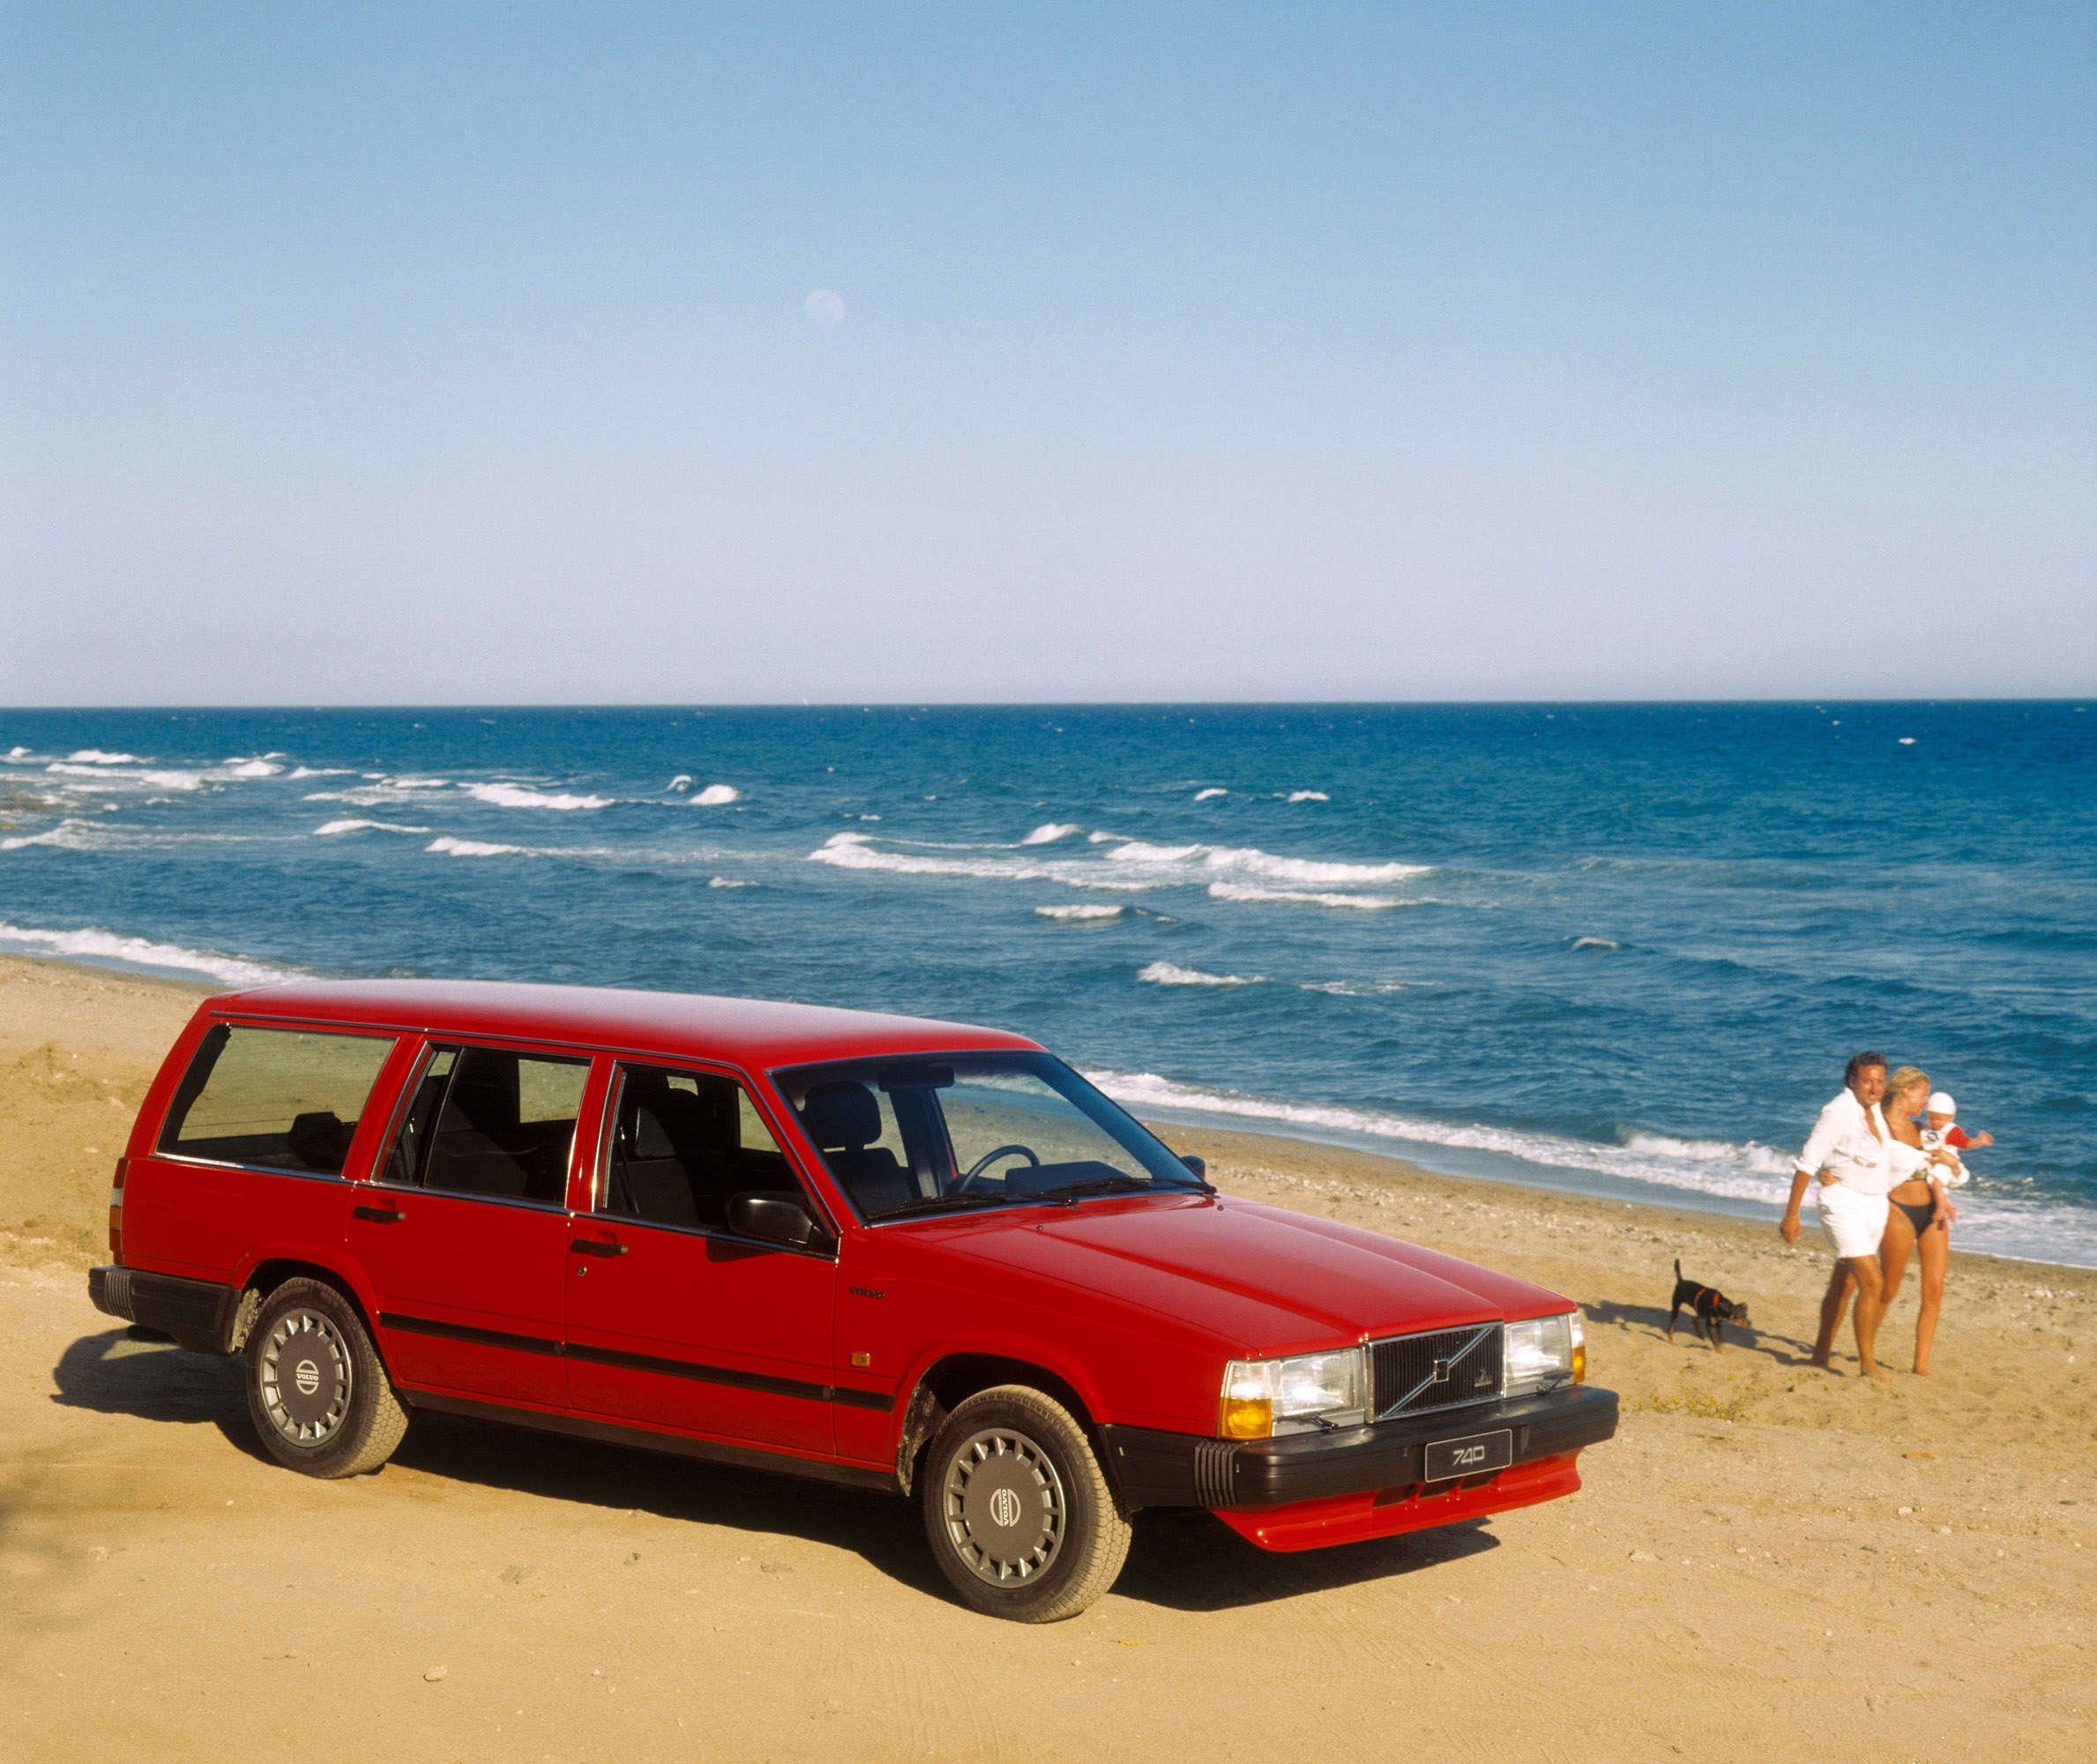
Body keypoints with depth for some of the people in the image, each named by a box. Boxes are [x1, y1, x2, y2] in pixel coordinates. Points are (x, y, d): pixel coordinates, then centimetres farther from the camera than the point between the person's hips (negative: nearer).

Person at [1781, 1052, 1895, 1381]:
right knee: (1873, 1283, -16)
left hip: (1874, 1205, 8)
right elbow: (1807, 1164, -17)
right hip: (1843, 1205, -8)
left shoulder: (1873, 1108, 6)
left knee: (1843, 1285, 14)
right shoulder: (1839, 1113, -19)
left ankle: (1822, 1354, 24)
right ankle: (1866, 1362, -9)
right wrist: (1791, 1215, -17)